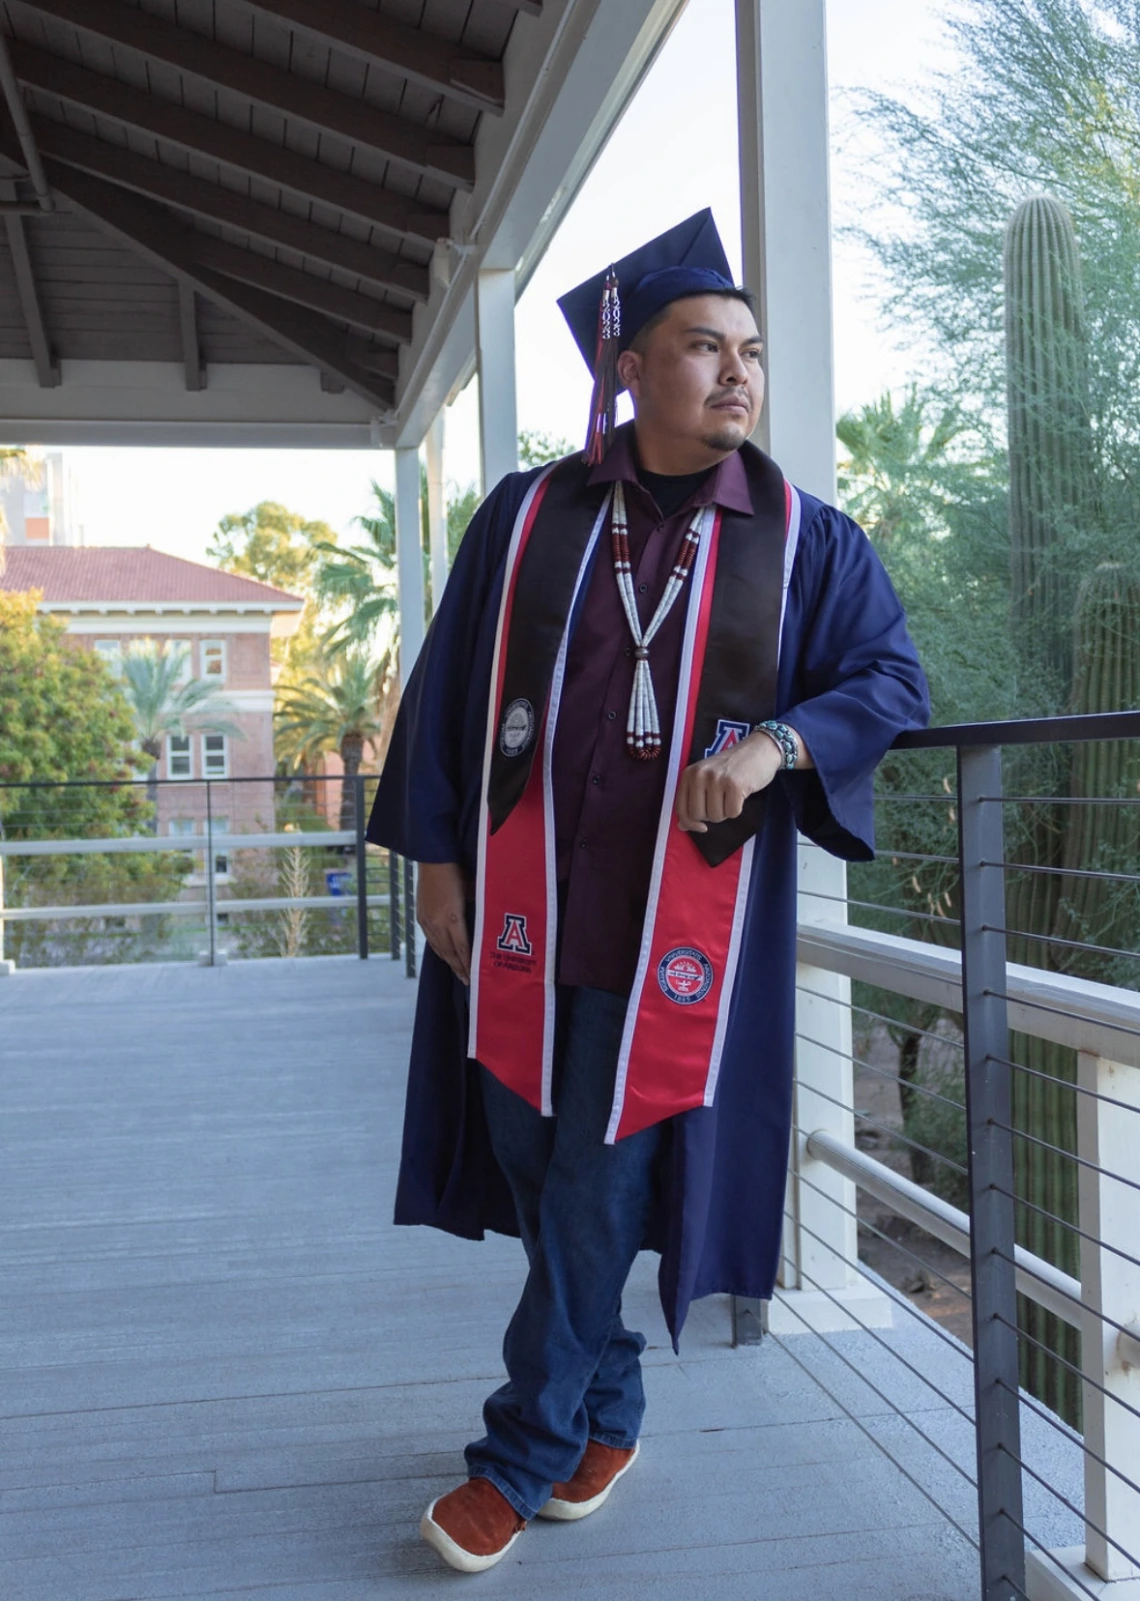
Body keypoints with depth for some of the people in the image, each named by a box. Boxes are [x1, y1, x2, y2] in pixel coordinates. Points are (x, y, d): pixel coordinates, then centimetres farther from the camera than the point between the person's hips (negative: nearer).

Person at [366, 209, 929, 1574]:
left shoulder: (804, 539, 3)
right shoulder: (526, 516, 5)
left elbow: (893, 679, 2)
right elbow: (445, 688, 7)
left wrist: (777, 740, -17)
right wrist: (435, 855, 1)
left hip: (681, 921, -2)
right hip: (523, 907, 2)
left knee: (598, 1191, 0)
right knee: (543, 1175, 10)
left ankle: (522, 1457, 18)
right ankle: (608, 1416, 33)